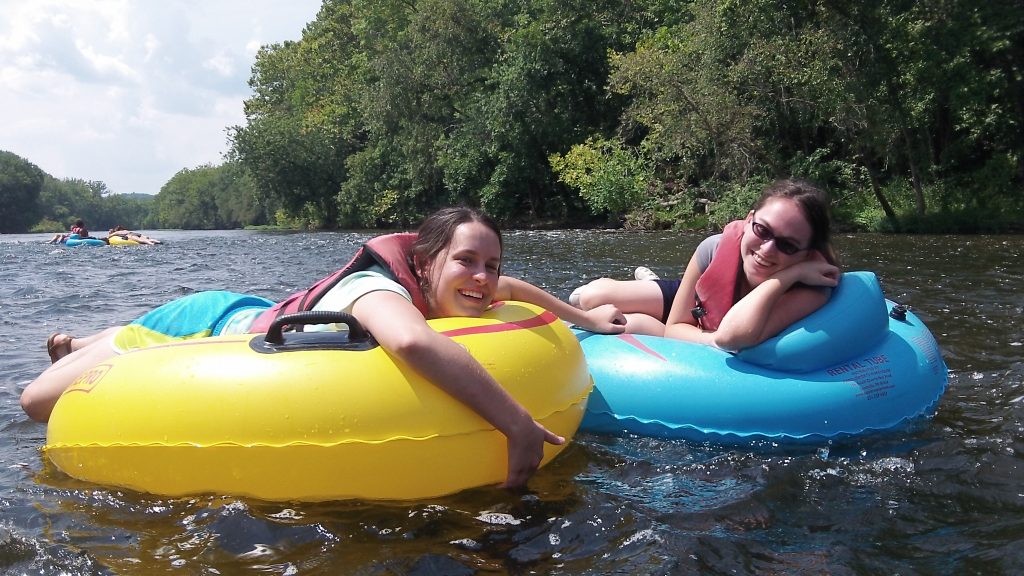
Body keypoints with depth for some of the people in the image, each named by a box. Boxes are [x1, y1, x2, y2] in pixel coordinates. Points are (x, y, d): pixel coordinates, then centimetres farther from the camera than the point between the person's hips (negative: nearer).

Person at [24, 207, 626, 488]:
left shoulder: (437, 290, -20)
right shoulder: (379, 287, -43)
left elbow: (507, 287, 2)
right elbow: (410, 340, -68)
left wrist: (586, 317, -5)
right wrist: (516, 421, -65)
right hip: (216, 324, -7)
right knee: (38, 401, 8)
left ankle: (77, 343, 66)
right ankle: (75, 346, 40)